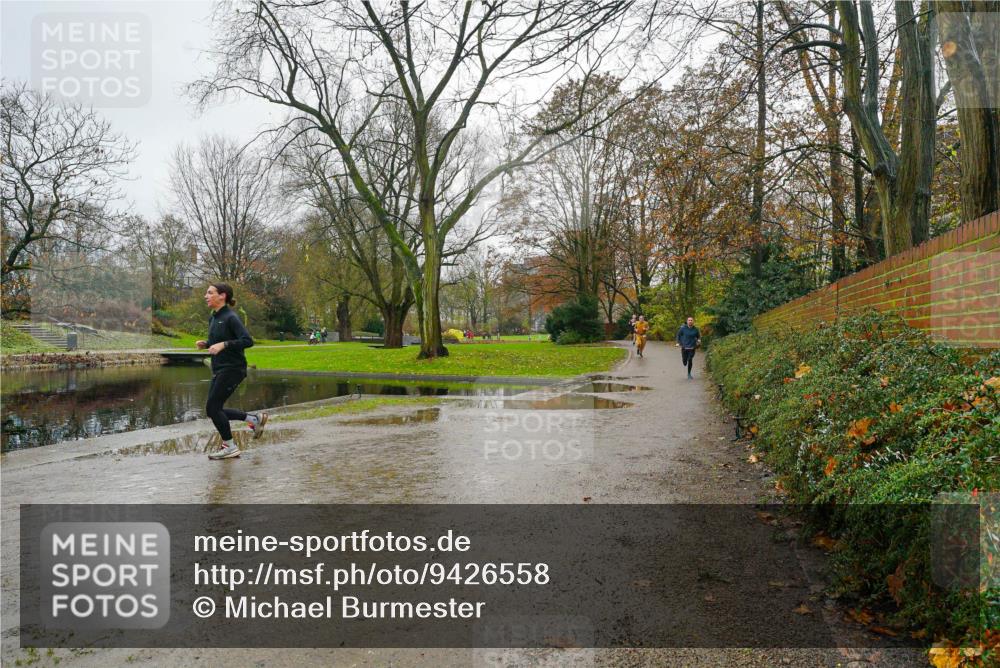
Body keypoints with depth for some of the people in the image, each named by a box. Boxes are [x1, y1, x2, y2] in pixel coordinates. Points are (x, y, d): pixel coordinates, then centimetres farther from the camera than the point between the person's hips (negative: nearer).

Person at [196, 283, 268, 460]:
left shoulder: (231, 317, -14)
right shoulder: (213, 318, 12)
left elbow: (248, 341, -22)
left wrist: (224, 344, -29)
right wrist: (205, 344, 6)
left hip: (232, 369, -9)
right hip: (219, 370, 9)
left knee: (212, 407, -7)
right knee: (214, 410, 9)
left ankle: (230, 447, 8)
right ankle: (255, 419, 22)